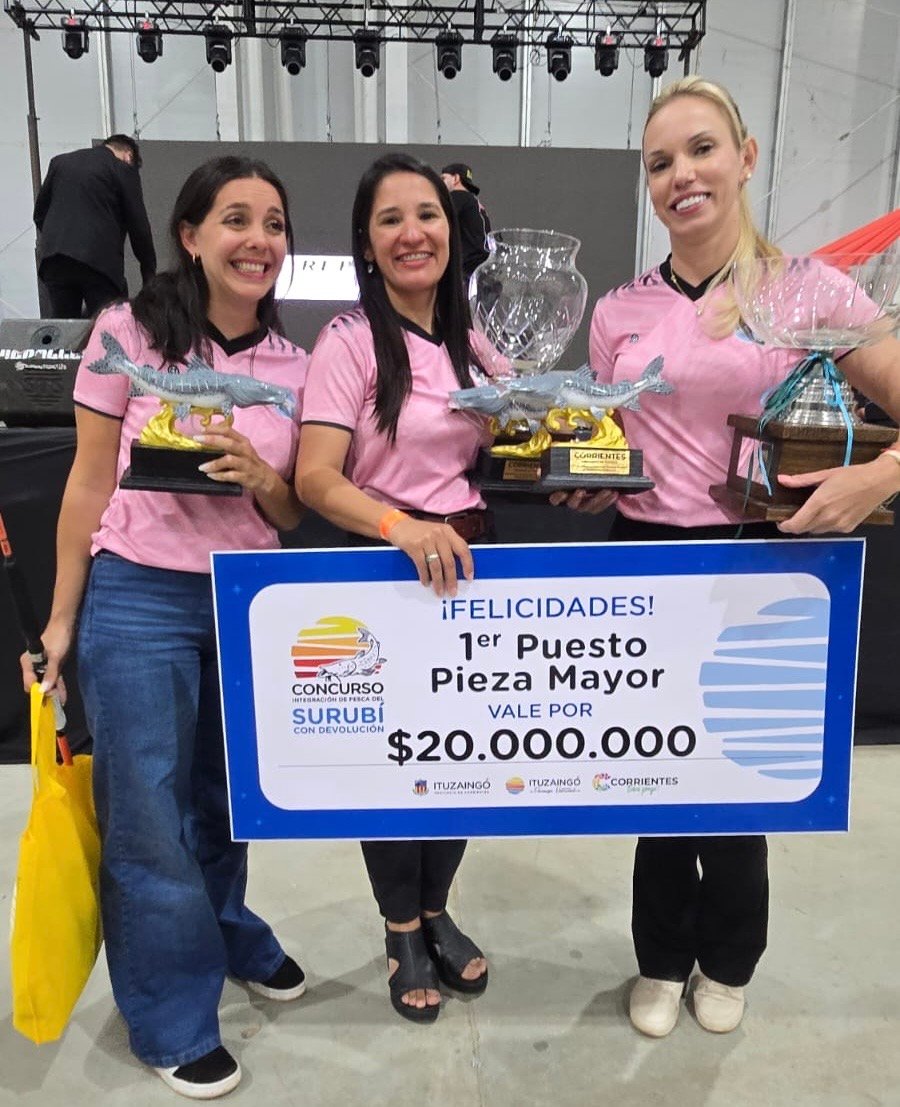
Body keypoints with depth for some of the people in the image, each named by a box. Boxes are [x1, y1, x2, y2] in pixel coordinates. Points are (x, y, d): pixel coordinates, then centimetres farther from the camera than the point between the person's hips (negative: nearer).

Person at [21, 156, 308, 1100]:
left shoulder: (292, 362, 2)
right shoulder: (130, 332, -7)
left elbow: (292, 513, 6)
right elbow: (89, 482, -3)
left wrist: (259, 476, -17)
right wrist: (62, 618, -2)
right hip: (138, 600, -3)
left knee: (227, 796, 20)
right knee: (148, 813, 7)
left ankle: (226, 935, 49)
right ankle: (174, 1018, 30)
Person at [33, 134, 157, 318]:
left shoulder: (60, 161, 18)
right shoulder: (124, 170, 3)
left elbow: (39, 213, 19)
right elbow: (138, 226, 2)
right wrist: (149, 272, 10)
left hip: (53, 260, 5)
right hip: (99, 261, -4)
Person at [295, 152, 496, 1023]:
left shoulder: (467, 340, 9)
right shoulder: (351, 340, -11)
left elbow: (496, 448, 19)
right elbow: (315, 477, -20)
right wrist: (401, 524, -37)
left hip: (466, 560, 6)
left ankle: (434, 912, 37)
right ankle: (402, 932, 31)